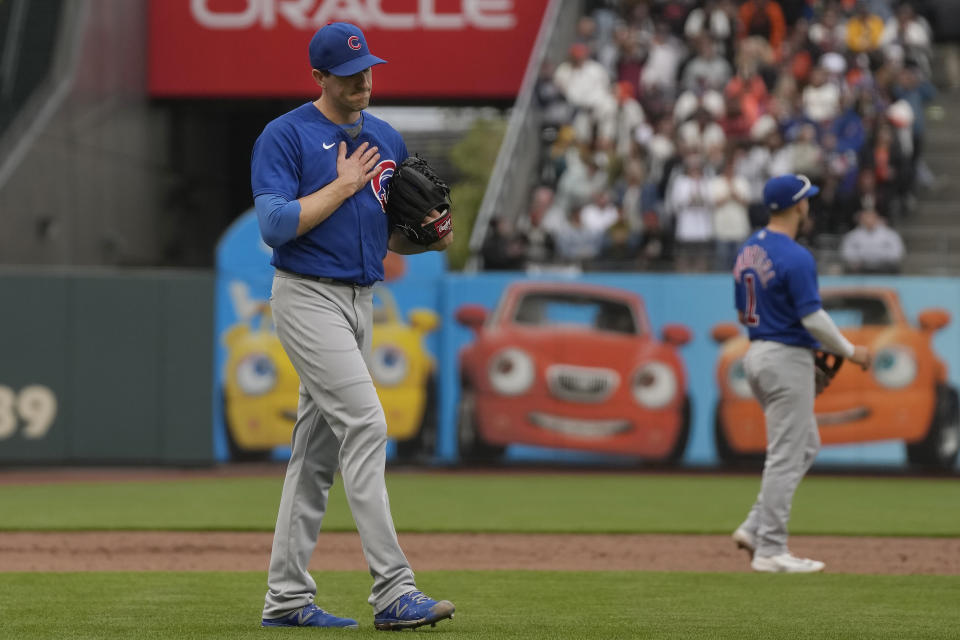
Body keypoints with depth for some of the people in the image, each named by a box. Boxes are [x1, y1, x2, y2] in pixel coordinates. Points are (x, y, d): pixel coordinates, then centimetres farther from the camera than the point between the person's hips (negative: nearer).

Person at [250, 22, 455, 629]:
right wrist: (342, 186, -14)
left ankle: (287, 597, 14)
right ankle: (393, 591, -22)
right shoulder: (285, 136, -8)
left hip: (361, 301, 8)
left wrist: (431, 238, -3)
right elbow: (275, 224, -18)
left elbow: (393, 237, 18)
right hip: (309, 299, -8)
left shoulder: (388, 140, 13)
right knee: (365, 426, -18)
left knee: (320, 448, 9)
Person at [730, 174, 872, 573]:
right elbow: (813, 317, -20)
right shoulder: (795, 258, -18)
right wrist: (849, 351, -7)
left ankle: (756, 527, 12)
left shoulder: (748, 251, 10)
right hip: (787, 358, -9)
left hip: (756, 355, 9)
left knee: (806, 446, 18)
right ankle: (770, 550, -1)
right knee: (785, 456, -3)